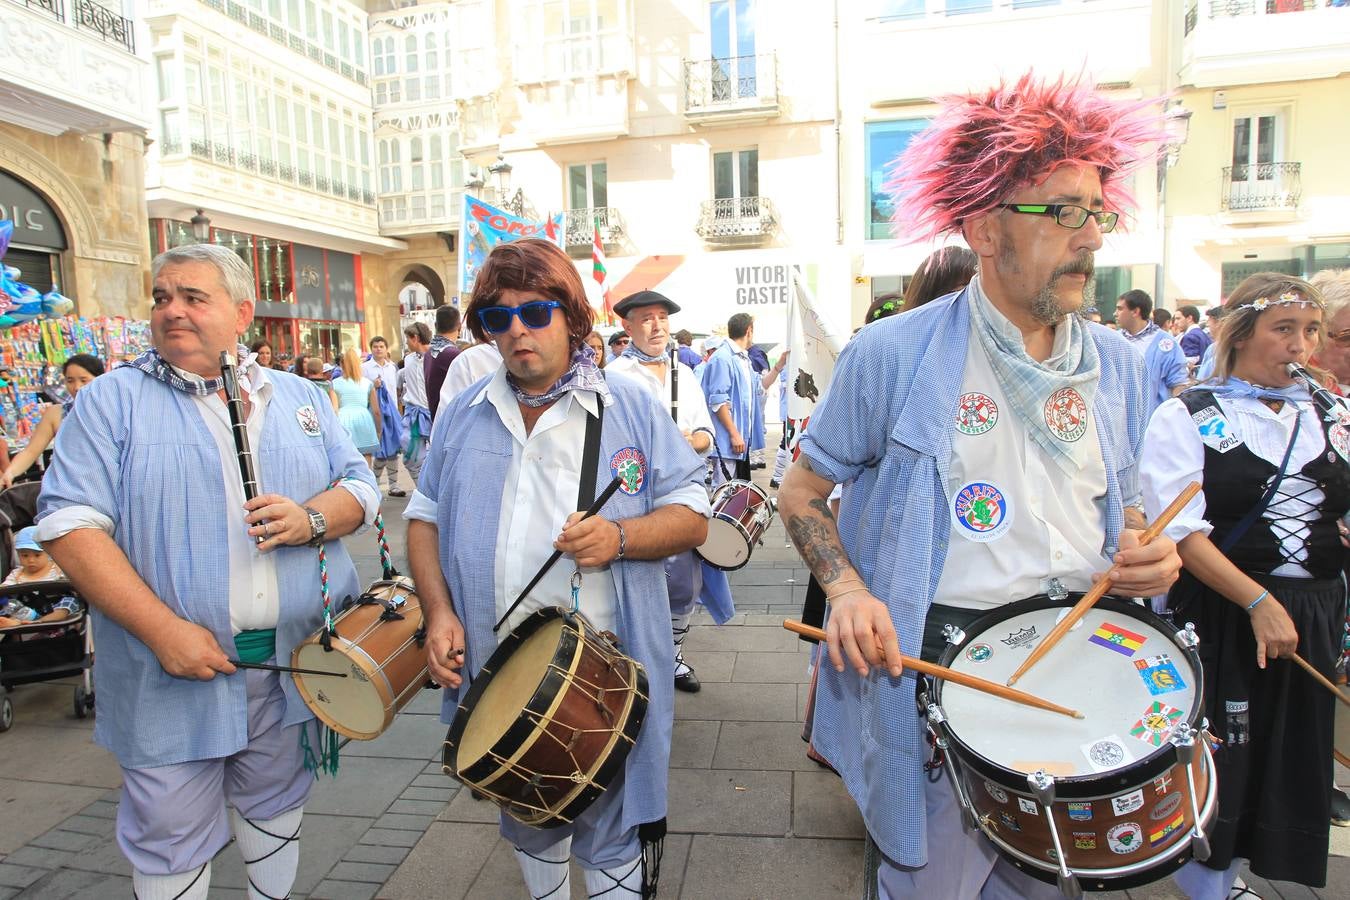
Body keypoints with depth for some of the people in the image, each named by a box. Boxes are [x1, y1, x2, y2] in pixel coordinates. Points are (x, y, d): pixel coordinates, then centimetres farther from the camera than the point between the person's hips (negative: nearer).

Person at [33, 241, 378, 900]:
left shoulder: (298, 396, 8)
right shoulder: (115, 400, -3)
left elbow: (360, 488, 8)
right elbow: (69, 525, -11)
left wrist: (312, 518, -15)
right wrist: (164, 630, -20)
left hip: (293, 665, 3)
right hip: (173, 672, -2)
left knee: (276, 809, 21)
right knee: (170, 837, 12)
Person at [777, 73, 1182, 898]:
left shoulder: (1118, 365, 4)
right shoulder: (892, 355, -12)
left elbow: (1121, 507, 16)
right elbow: (803, 491, -5)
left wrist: (1147, 555, -6)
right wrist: (846, 589, -21)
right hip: (939, 667, -5)